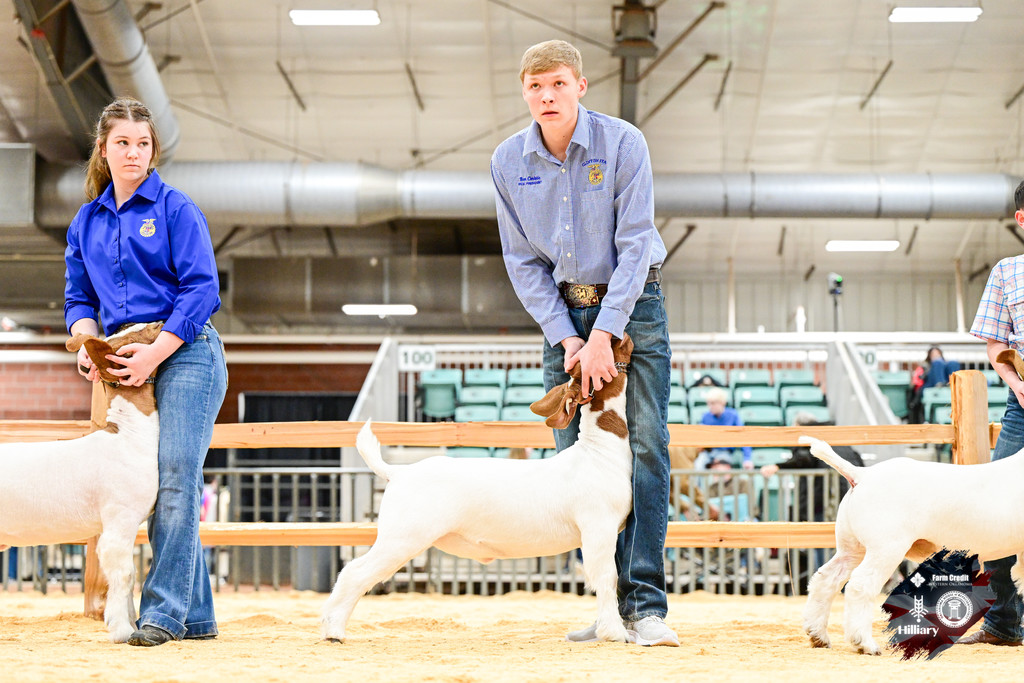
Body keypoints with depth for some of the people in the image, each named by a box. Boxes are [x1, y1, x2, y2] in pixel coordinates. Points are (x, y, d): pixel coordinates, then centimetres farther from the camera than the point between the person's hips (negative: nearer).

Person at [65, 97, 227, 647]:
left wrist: (155, 353, -16)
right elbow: (79, 298, 18)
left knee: (175, 481, -14)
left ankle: (163, 610, -15)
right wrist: (88, 344, -3)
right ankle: (196, 615, 10)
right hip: (125, 366, 6)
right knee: (153, 488, 4)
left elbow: (201, 290, -9)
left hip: (184, 354, -6)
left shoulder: (176, 209, -2)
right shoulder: (87, 221, 15)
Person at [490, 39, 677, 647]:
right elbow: (524, 261, 2)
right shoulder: (508, 162, -3)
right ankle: (606, 600, 6)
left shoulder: (623, 143, -14)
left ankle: (645, 603, -15)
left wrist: (605, 334, -22)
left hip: (632, 302, -3)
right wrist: (565, 336, -9)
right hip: (564, 309, 4)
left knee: (647, 445, -13)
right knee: (576, 456, 0)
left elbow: (635, 244, -16)